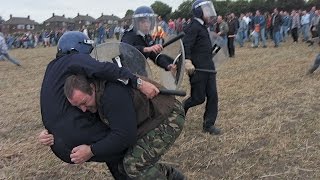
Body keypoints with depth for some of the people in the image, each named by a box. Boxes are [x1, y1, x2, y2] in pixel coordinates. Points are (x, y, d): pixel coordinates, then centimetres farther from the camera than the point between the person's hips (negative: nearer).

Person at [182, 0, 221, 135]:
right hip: (197, 68, -9)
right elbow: (186, 44, -25)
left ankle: (209, 124, 14)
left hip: (208, 67, 9)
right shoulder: (193, 26, -13)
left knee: (212, 95, 5)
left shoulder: (203, 27, 16)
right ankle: (181, 108, 27)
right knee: (198, 98, -1)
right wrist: (187, 61, -39)